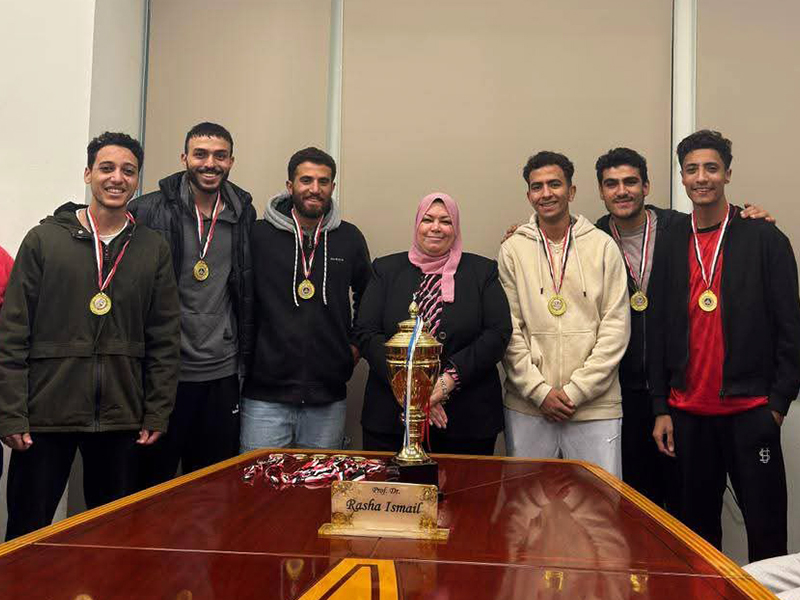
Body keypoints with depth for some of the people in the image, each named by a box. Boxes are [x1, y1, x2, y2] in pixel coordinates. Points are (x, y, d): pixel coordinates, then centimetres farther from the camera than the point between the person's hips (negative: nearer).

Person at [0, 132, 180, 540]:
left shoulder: (153, 249, 6)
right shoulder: (44, 239, 1)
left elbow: (165, 338, 6)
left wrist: (157, 413, 1)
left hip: (121, 419, 2)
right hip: (46, 415, -2)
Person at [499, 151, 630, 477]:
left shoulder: (603, 246, 3)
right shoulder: (513, 249, 4)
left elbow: (616, 327, -2)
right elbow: (508, 330, 1)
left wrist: (576, 391, -9)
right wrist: (539, 391, -8)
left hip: (595, 406, 0)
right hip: (527, 405, 1)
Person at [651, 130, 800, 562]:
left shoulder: (765, 239, -2)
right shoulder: (671, 243, 6)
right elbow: (661, 331, 7)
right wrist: (661, 408, 4)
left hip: (750, 409, -3)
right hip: (688, 411, 3)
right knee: (697, 524, 12)